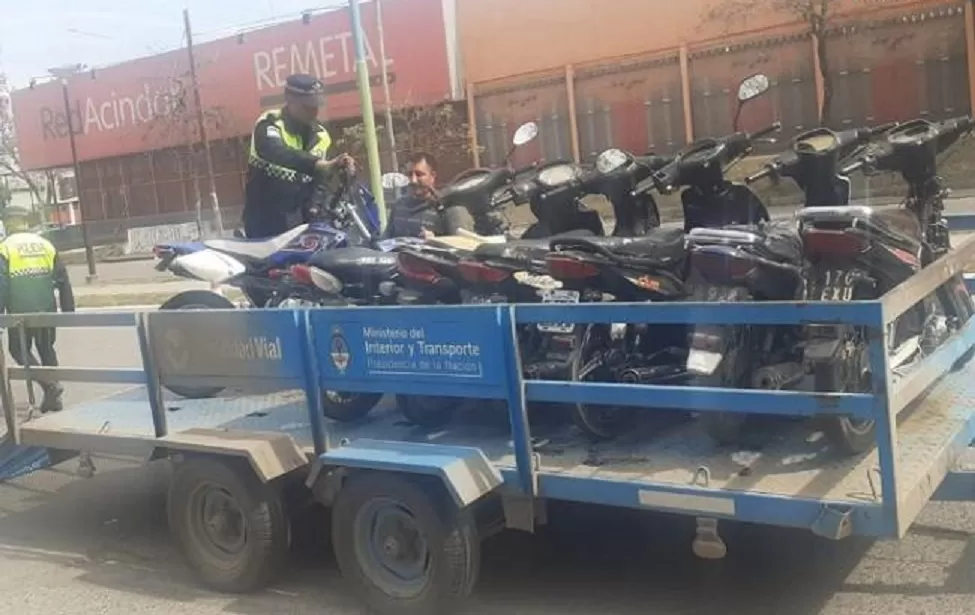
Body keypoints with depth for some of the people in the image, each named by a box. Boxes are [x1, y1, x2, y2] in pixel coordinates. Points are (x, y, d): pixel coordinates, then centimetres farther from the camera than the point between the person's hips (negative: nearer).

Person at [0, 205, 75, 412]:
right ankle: (53, 399, 19)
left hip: (20, 313, -4)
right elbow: (63, 281, 7)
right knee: (47, 350, 17)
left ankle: (50, 384, -6)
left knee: (19, 349, 11)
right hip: (47, 311, 4)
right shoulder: (46, 245, 7)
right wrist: (68, 310, 12)